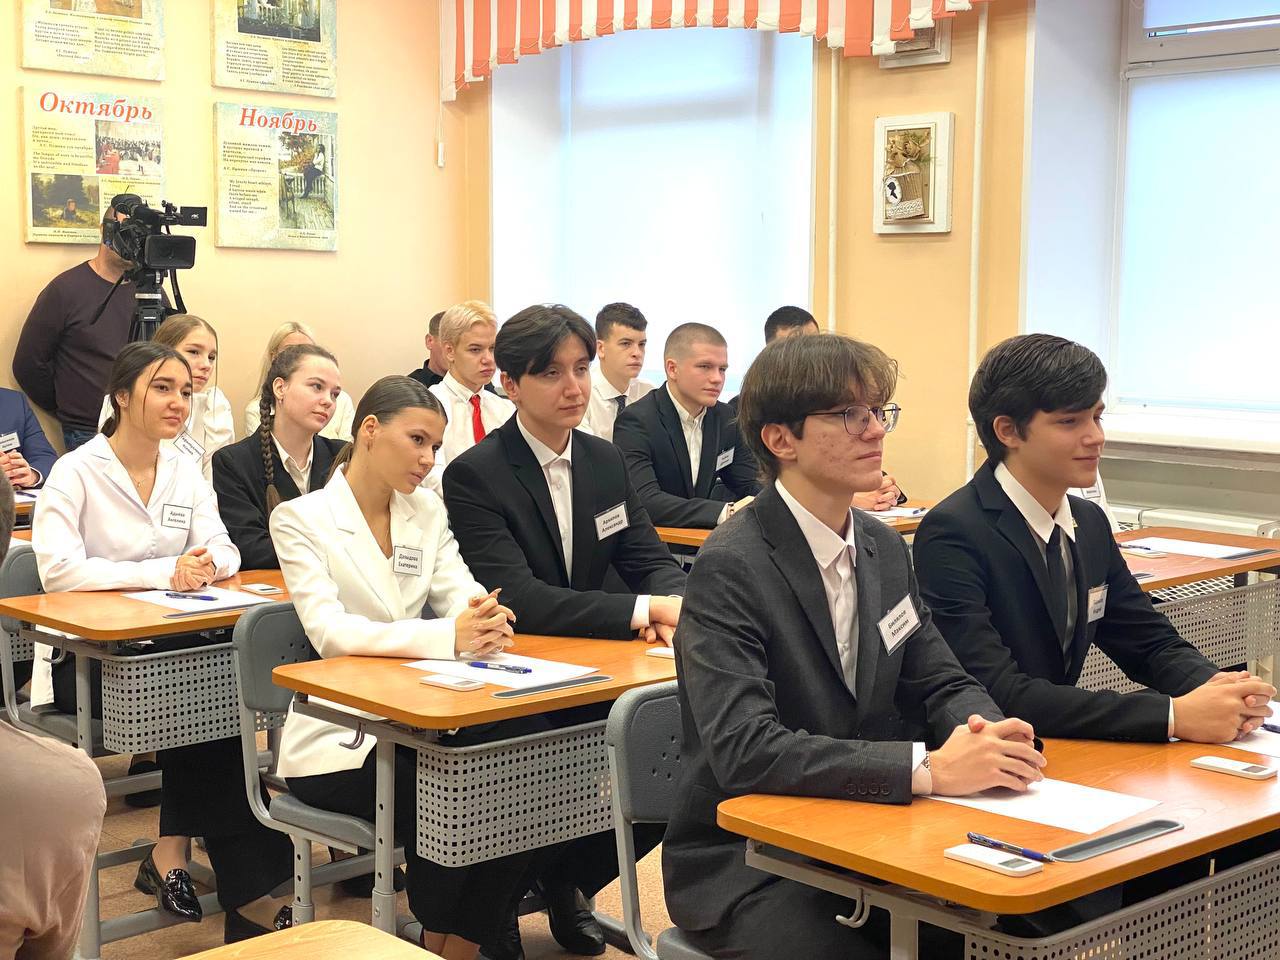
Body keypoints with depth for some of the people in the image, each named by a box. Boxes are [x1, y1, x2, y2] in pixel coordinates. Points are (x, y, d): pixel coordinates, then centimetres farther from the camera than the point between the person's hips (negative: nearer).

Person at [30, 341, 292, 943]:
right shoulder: (76, 472, -7)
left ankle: (172, 854, -10)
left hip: (167, 648, 5)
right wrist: (163, 572, -27)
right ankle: (247, 892, -20)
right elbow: (57, 568, -21)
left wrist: (206, 564, -24)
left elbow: (224, 551, 1)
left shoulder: (186, 471, 11)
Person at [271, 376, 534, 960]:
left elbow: (461, 594, -1)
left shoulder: (428, 512, 11)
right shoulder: (301, 519, -6)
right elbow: (329, 632, -20)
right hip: (337, 738, -5)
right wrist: (445, 636, -34)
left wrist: (485, 621, -27)